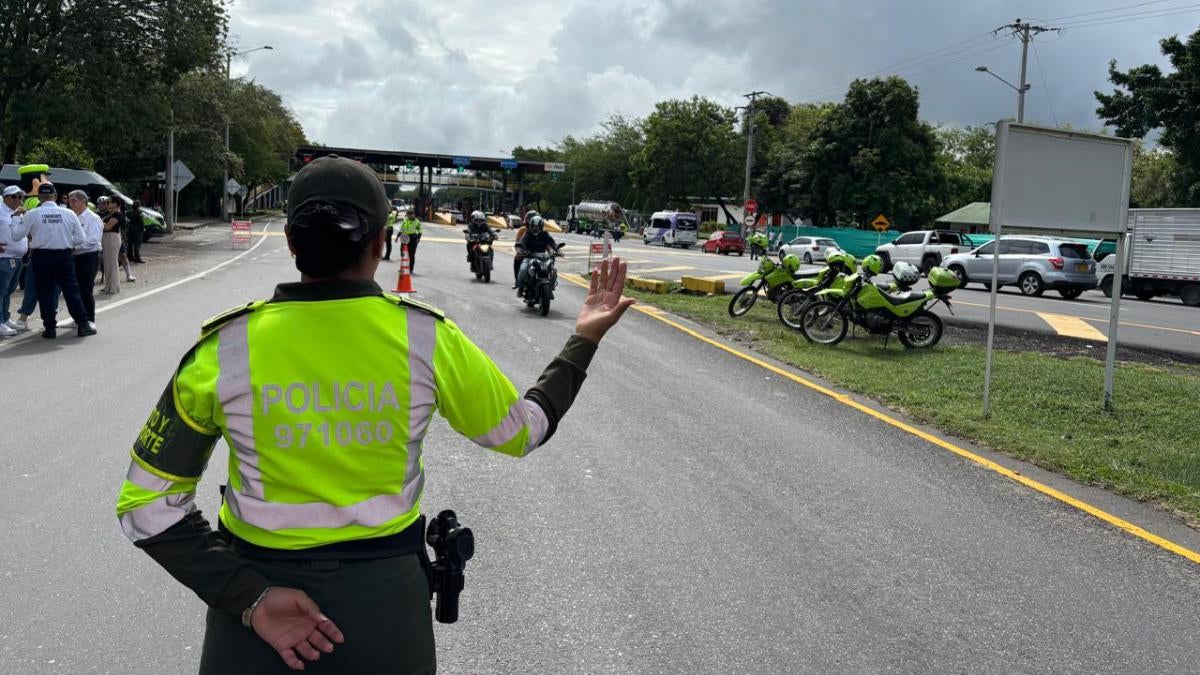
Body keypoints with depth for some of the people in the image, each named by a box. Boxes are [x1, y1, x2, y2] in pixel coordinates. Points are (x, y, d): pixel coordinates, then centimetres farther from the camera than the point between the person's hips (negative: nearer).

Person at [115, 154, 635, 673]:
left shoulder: (226, 348, -13)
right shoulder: (427, 338, -13)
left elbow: (147, 504, -12)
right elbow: (521, 431, 2)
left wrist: (249, 599, -12)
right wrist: (584, 340, 12)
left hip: (256, 590, 0)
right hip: (385, 596, 1)